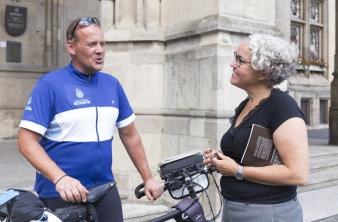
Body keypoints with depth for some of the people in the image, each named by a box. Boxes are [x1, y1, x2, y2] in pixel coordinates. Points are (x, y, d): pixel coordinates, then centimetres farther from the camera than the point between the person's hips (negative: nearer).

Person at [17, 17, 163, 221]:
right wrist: (60, 178, -26)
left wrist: (148, 179, 10)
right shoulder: (49, 84, -7)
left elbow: (130, 135, 11)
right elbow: (27, 141, -13)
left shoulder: (112, 84, 7)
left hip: (105, 190, 4)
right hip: (60, 195, -3)